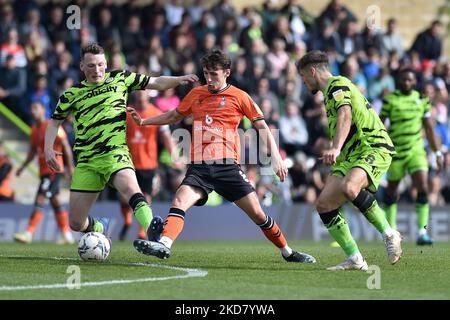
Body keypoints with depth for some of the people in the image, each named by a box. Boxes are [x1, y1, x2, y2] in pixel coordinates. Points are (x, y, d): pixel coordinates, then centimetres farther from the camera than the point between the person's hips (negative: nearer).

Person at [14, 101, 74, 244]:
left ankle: (28, 233, -20)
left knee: (40, 200, -15)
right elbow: (33, 151, 24)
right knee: (55, 203, 11)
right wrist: (22, 167, 16)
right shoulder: (34, 129, 15)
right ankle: (67, 235, 16)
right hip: (44, 171, 9)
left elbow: (66, 146, -10)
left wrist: (70, 166, -14)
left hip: (54, 170, -9)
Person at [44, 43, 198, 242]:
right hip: (86, 161, 3)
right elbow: (55, 121, 23)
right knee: (76, 223, 1)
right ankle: (99, 228, 34)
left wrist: (178, 80, -4)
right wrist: (48, 149, 8)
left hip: (115, 153, -3)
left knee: (129, 188, -36)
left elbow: (157, 83, 14)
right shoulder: (73, 94, 12)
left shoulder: (119, 79, 10)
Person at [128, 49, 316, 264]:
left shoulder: (239, 97, 3)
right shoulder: (196, 94, 13)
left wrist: (275, 157, -4)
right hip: (199, 167, 3)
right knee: (179, 202, -23)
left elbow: (262, 127, 6)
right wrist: (143, 121, 22)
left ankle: (287, 252, 14)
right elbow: (174, 116, 30)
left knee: (257, 213, -3)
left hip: (227, 166, -3)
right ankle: (163, 244, -39)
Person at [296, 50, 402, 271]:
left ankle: (389, 234, -21)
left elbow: (345, 115, -25)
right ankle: (355, 259, -4)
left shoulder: (337, 84, -6)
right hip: (350, 155, 10)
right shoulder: (331, 91, 26)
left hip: (373, 147, -10)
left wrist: (335, 148, -39)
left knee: (349, 187, -38)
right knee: (323, 204, -5)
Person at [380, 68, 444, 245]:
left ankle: (422, 232, -13)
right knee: (392, 191, 7)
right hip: (395, 151, -2)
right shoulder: (390, 100, -4)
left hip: (417, 151, 2)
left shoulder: (422, 100, 6)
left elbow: (429, 128, 12)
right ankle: (391, 230, 23)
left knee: (423, 188, -13)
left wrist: (437, 153, 11)